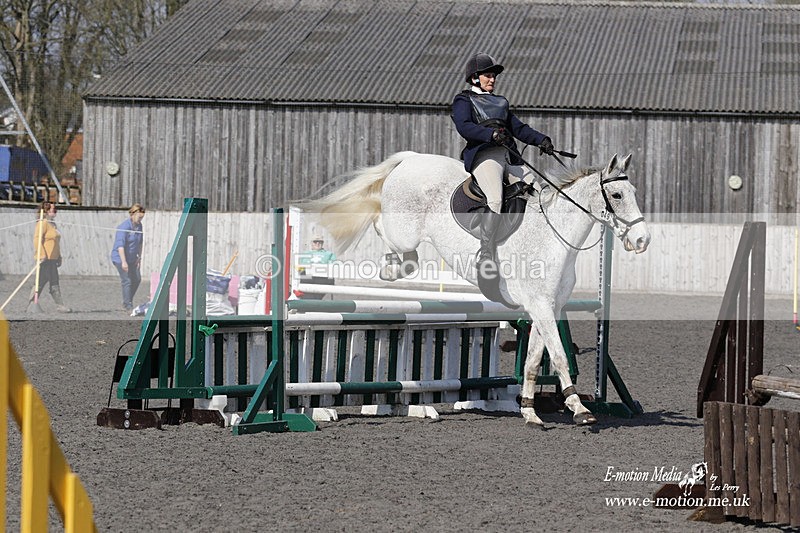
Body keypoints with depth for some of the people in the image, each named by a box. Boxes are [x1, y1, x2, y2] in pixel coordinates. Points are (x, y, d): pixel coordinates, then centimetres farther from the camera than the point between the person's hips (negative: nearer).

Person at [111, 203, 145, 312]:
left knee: (137, 279, 11)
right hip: (120, 258, -8)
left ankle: (127, 302, 25)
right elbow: (120, 245, -28)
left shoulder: (139, 226, 2)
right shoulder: (124, 227, -23)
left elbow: (140, 242, 14)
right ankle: (128, 307, -4)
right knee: (127, 281, -10)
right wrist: (123, 262, -33)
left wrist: (139, 257, 10)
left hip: (132, 258, 8)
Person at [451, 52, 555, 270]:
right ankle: (486, 254, -27)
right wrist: (491, 134, -25)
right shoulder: (464, 100, 10)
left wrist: (541, 140, 7)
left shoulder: (500, 102, 32)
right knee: (495, 199, -29)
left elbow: (518, 128, 25)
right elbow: (464, 127, -10)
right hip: (483, 154, -7)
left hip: (510, 156, 7)